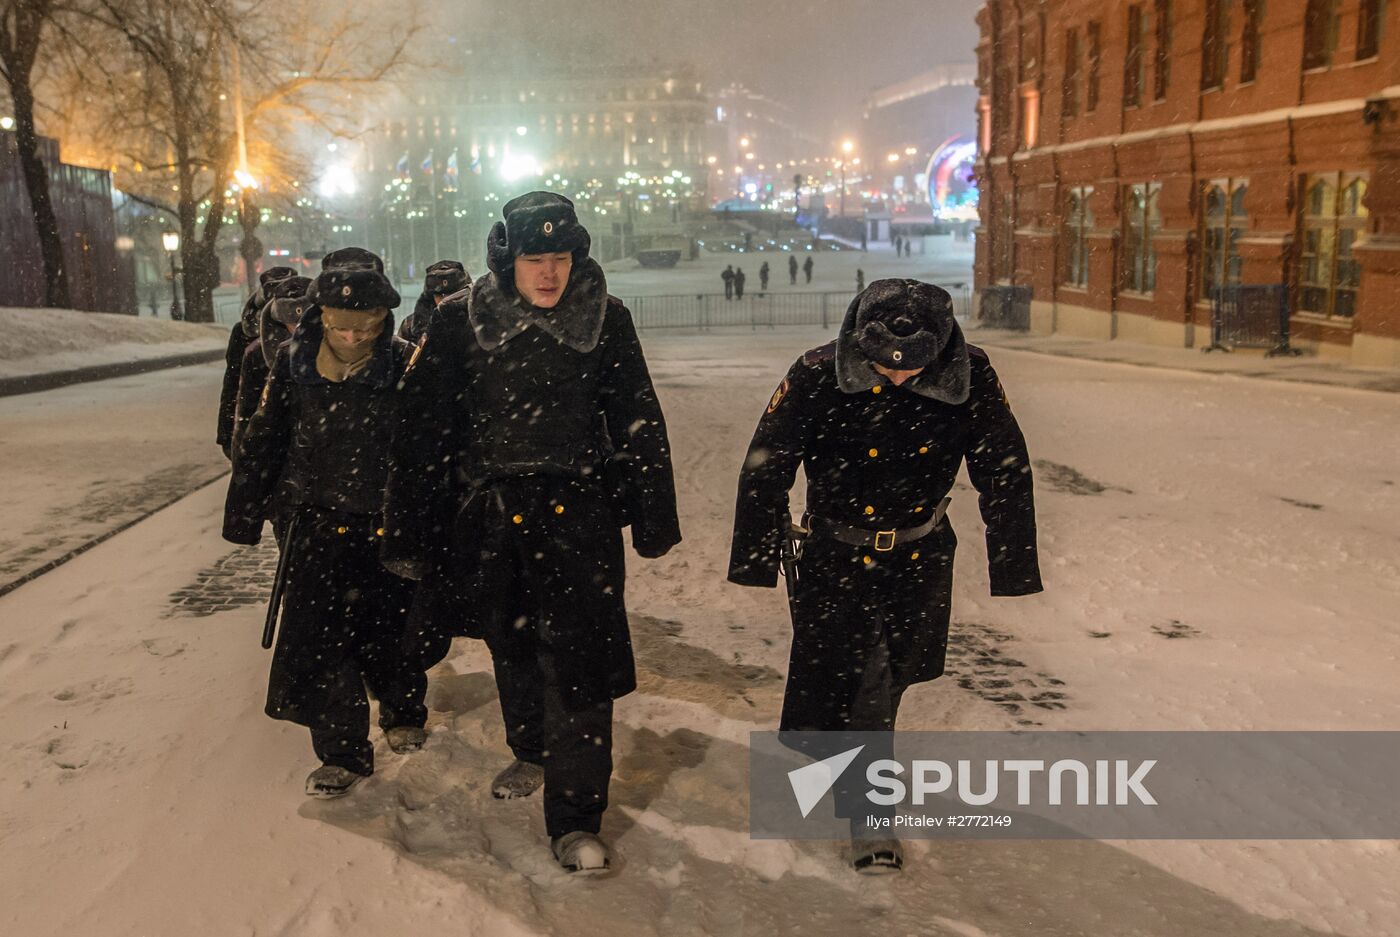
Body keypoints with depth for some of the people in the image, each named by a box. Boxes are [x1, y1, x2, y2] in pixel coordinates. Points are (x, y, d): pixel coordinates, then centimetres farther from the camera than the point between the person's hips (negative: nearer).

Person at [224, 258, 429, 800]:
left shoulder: (405, 366, -11)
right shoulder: (294, 360, -4)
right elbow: (263, 440, 5)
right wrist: (244, 514, 9)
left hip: (384, 526, -1)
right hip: (313, 523, 2)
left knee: (387, 632, 10)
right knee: (316, 636, -1)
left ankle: (402, 709, 41)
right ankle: (343, 753, 15)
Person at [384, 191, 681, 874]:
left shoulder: (605, 320, -4)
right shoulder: (460, 323, -5)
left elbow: (638, 422, 2)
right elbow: (421, 429, -1)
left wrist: (652, 518, 3)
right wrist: (408, 533, 0)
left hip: (576, 512, -2)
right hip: (487, 514, 2)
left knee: (576, 655, -7)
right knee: (509, 643, 19)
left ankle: (575, 817, 4)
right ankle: (532, 752, 46)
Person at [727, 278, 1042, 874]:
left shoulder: (972, 378, -16)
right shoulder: (817, 377, -23)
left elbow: (1005, 472, -5)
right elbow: (765, 468, -13)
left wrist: (1013, 566, -1)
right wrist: (756, 557, -8)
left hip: (920, 557, 2)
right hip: (833, 554, -2)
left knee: (884, 681, 13)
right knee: (827, 674, -3)